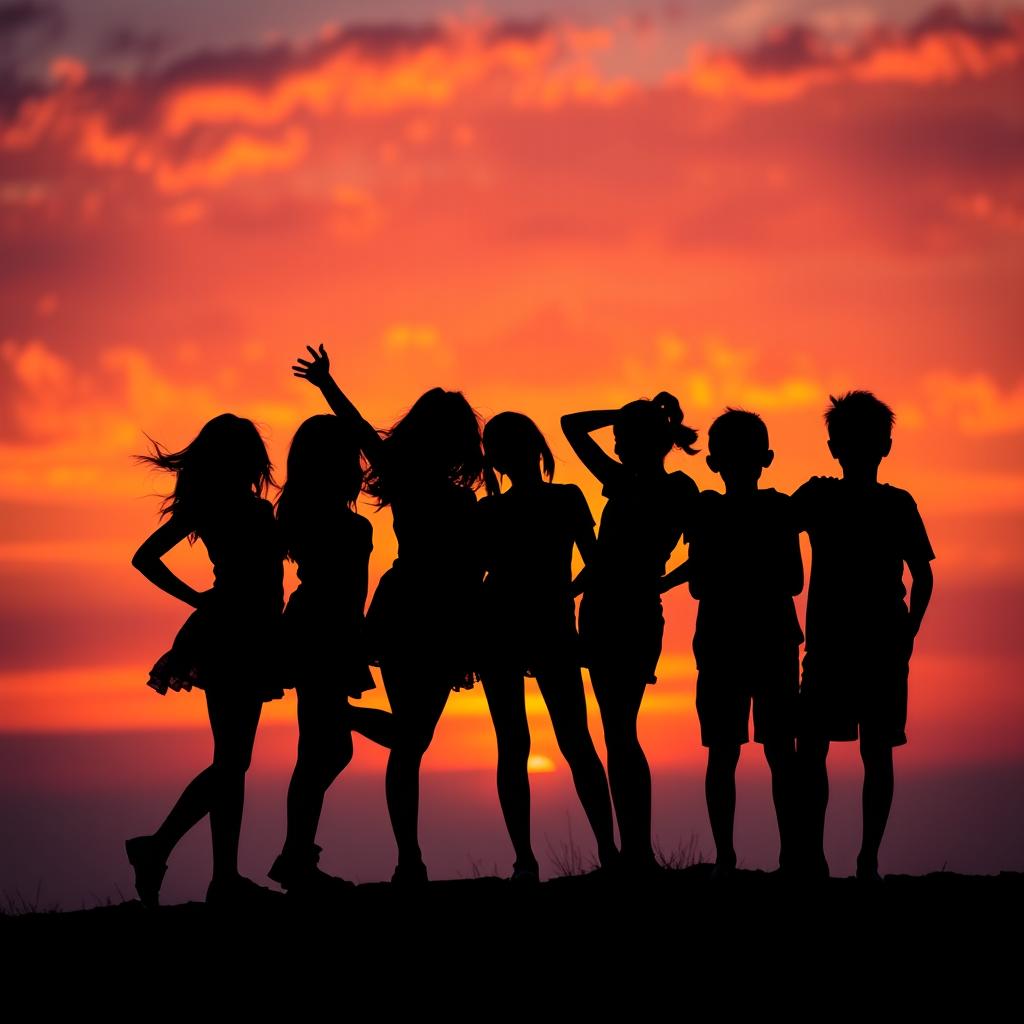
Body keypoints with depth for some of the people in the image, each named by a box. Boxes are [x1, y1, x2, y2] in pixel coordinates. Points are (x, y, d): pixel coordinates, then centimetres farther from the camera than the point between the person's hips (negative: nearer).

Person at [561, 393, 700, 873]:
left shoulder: (677, 490, -7)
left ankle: (637, 851, -13)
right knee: (619, 733, 5)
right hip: (602, 616, 8)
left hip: (633, 617, -8)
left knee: (619, 732, -11)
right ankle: (635, 851, 4)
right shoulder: (625, 484, 13)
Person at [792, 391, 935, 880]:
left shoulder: (898, 505, 4)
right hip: (828, 644, 1)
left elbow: (922, 575, 7)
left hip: (884, 647, 0)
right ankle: (812, 854, -5)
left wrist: (908, 631, -5)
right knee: (810, 745, -7)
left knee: (876, 750, -1)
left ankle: (868, 860, 0)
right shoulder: (817, 497, 5)